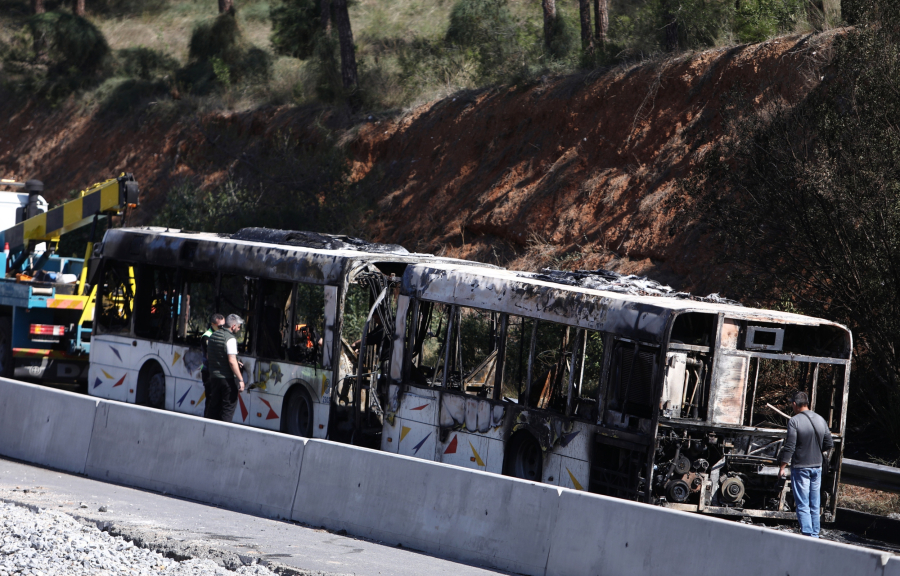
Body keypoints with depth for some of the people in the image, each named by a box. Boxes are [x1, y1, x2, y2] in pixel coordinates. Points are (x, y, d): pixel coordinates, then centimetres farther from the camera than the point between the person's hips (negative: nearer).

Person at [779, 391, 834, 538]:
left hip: (800, 467, -6)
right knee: (814, 506, 13)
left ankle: (807, 535, -8)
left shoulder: (794, 421, -14)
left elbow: (789, 447, -16)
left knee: (802, 506, -3)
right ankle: (815, 535, 16)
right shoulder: (821, 420, 4)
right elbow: (829, 444, 9)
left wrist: (782, 468, -9)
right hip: (817, 467, 6)